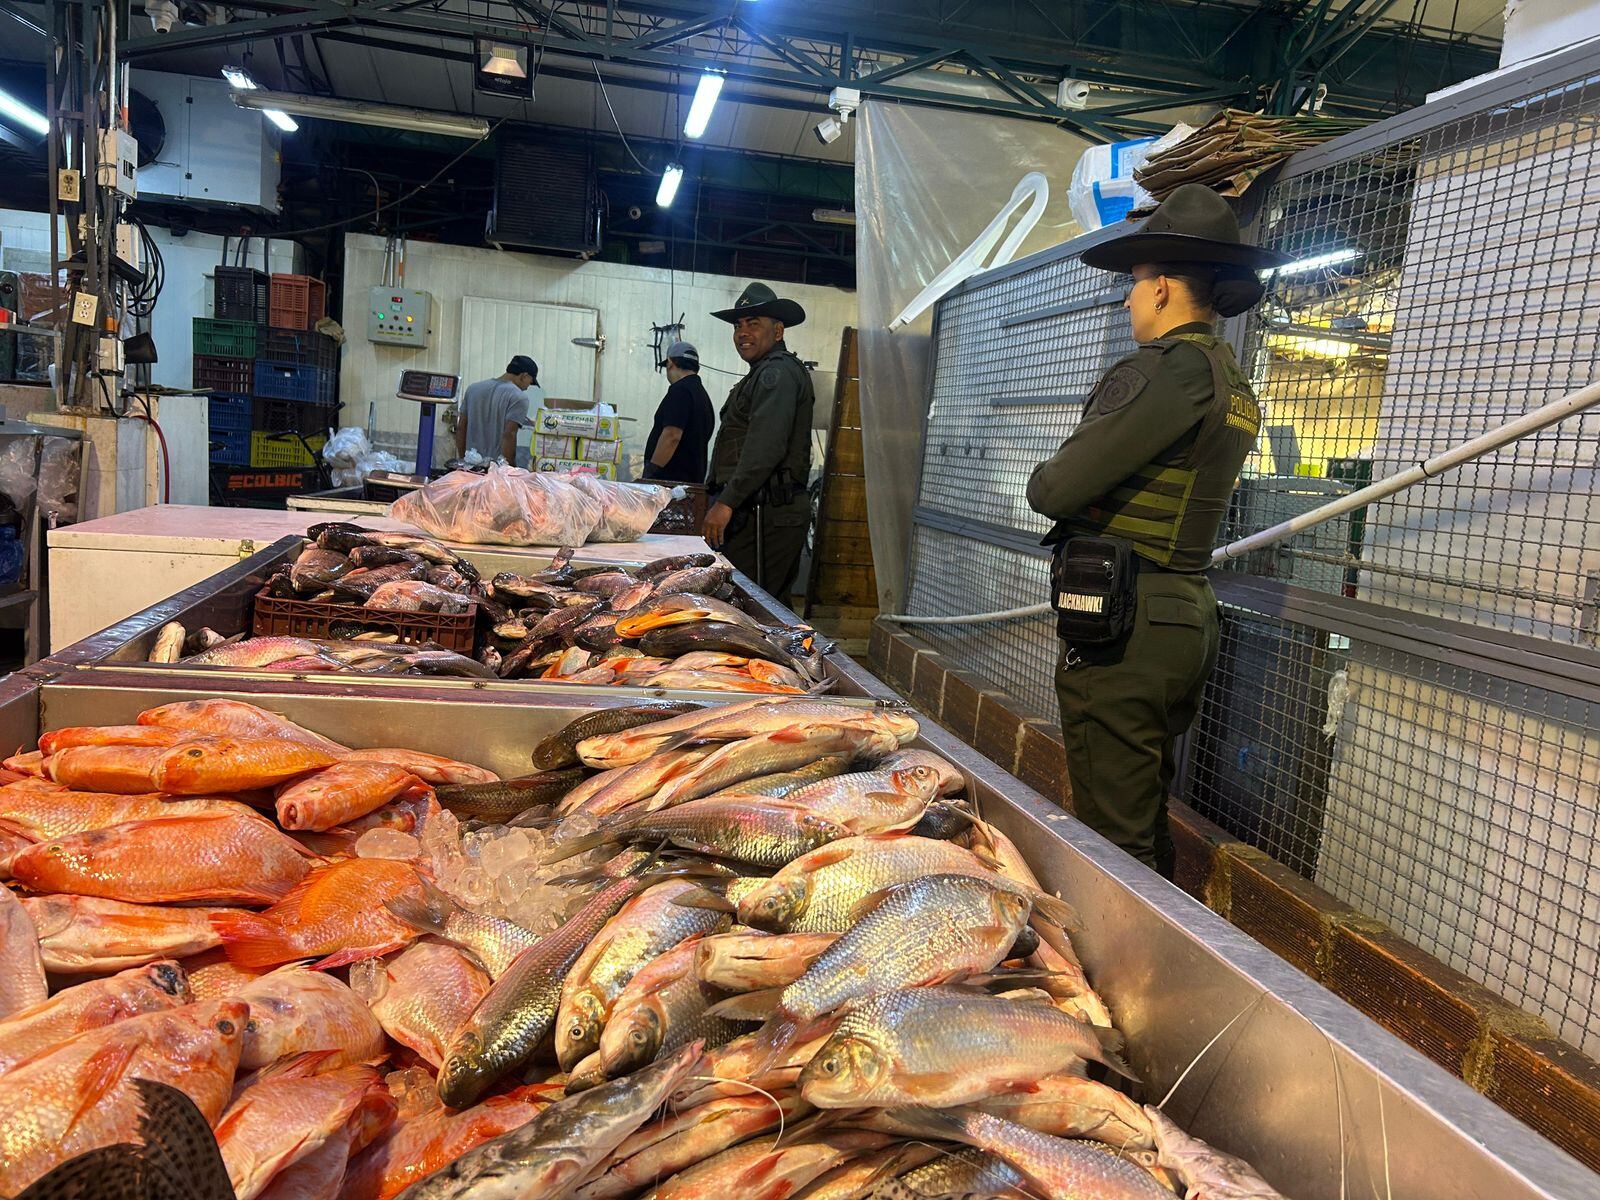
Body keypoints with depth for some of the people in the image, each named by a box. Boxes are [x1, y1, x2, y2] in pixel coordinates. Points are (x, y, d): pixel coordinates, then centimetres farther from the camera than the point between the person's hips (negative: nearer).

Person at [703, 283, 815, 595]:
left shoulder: (779, 373, -10)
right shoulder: (765, 373, 25)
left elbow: (765, 448, -22)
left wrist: (726, 502, -23)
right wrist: (724, 498, 23)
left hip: (766, 515, -11)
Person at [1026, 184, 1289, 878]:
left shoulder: (1171, 367, -14)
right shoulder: (1235, 386, 17)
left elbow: (1058, 488, -16)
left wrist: (1042, 483, 5)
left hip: (1121, 624, -10)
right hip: (1188, 617, 10)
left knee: (1114, 837, -3)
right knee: (1149, 825, 21)